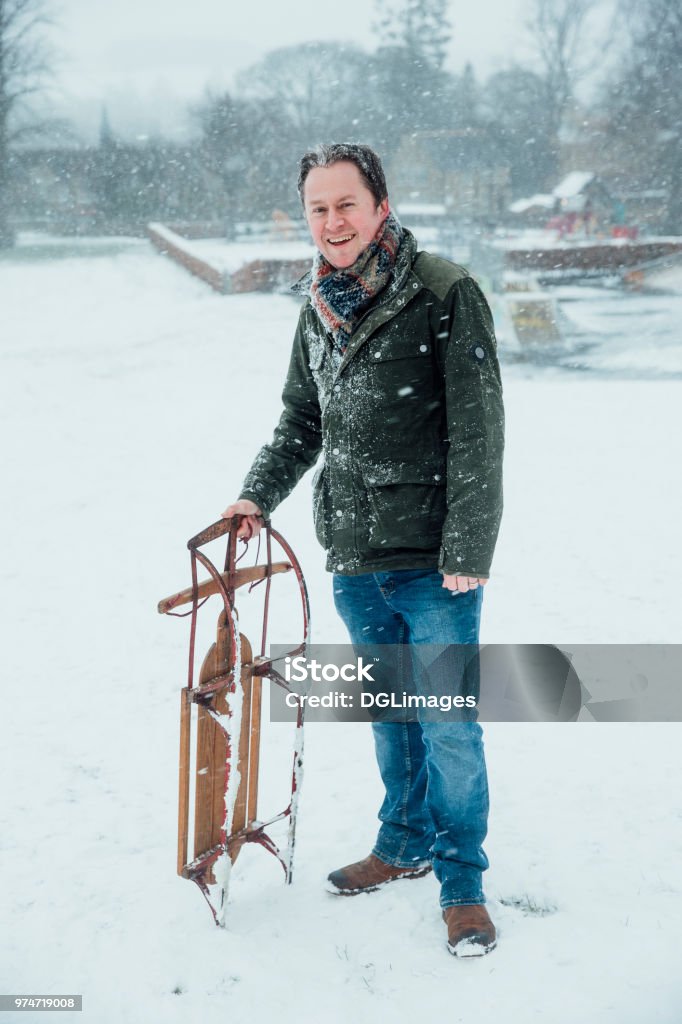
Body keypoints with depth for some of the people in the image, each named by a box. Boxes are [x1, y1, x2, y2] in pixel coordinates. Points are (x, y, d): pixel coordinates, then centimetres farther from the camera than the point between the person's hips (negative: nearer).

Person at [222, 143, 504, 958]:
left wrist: (468, 552, -15)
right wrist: (259, 494, 6)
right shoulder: (320, 308, 8)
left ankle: (462, 881, 17)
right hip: (354, 559, 6)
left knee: (448, 726, 1)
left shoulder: (445, 294, -11)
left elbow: (477, 431, -13)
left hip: (433, 560, -6)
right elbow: (302, 419, 20)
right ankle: (406, 843, 36)